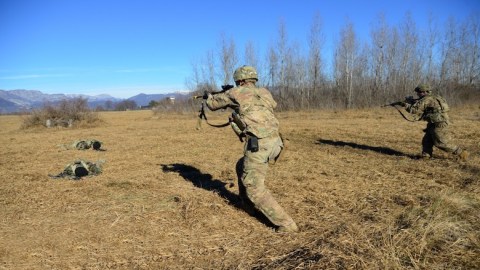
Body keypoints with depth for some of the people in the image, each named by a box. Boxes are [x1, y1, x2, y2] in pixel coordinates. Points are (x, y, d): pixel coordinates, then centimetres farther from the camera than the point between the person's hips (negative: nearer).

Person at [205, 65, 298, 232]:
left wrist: (208, 96, 42)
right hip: (274, 142, 8)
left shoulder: (236, 93, 2)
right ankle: (247, 204, 43)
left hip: (259, 145, -8)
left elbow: (213, 104, 16)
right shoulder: (264, 92, 17)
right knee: (242, 167, 29)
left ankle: (286, 224, 1)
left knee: (254, 188, 3)